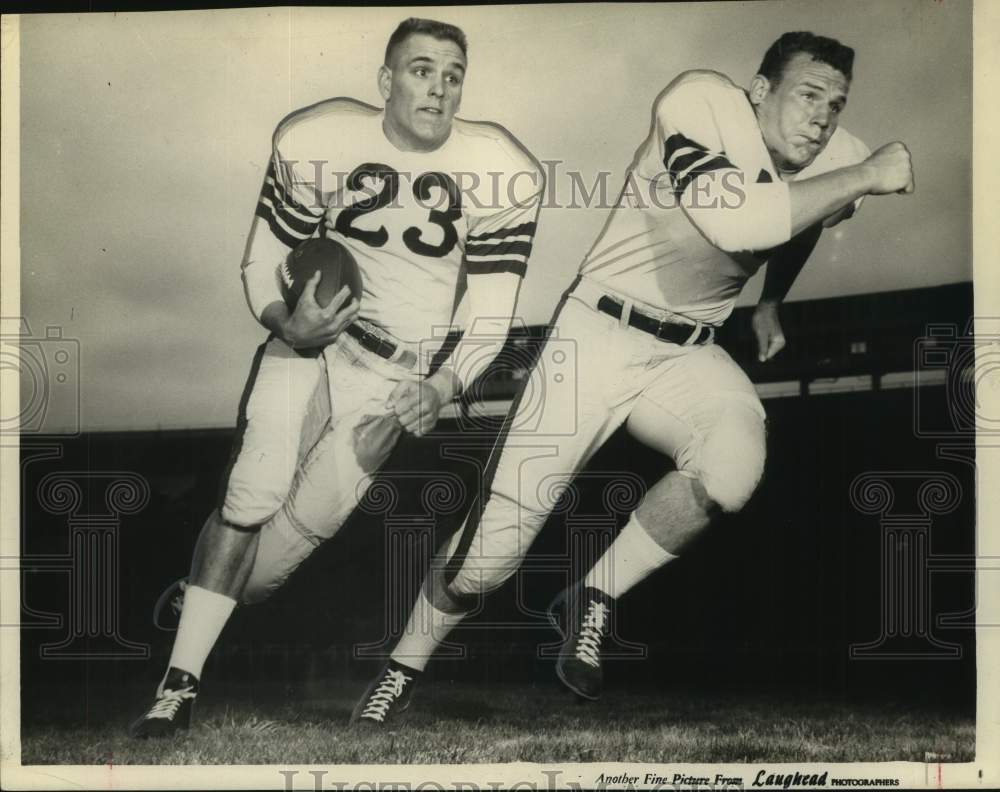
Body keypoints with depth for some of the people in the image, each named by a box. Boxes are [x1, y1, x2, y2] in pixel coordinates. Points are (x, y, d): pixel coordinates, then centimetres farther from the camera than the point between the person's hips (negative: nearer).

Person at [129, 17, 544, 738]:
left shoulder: (499, 176, -9)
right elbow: (264, 257, 2)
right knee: (254, 493, -16)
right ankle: (179, 684, -10)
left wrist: (444, 386, -19)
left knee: (311, 516, -10)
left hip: (398, 371, 0)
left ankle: (202, 617, 15)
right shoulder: (319, 145, -7)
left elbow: (490, 313, -4)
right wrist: (284, 320, -18)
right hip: (309, 333, 1)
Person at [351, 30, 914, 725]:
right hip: (598, 336, -4)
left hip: (688, 355, 5)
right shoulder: (703, 102, -19)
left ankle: (592, 604, -6)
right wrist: (864, 179, -31)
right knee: (497, 536, -7)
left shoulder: (839, 157, -1)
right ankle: (402, 672, 20)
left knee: (731, 468, -30)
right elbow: (736, 222, -37)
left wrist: (771, 303, 28)